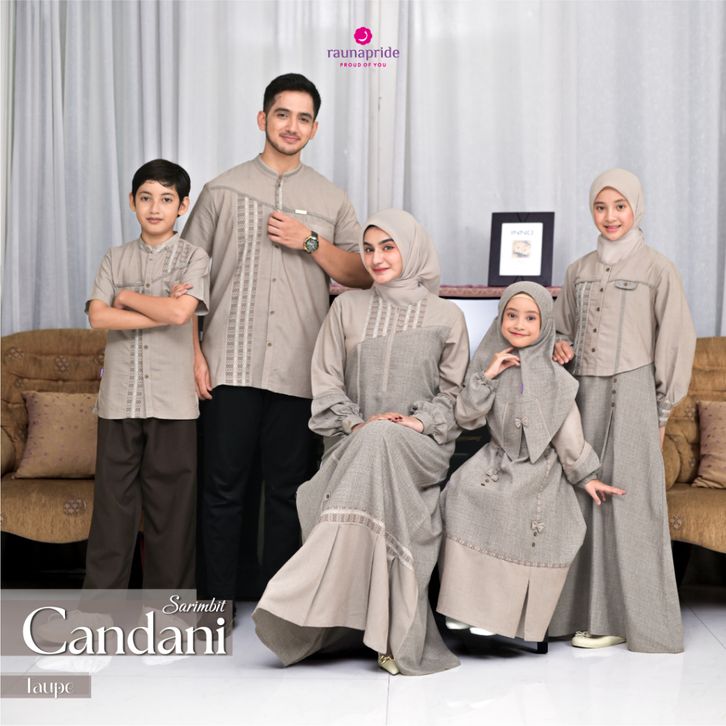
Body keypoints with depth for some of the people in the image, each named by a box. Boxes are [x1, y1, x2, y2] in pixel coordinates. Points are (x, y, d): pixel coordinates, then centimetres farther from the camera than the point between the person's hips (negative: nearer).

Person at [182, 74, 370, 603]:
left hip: (299, 370, 1)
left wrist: (311, 243, -6)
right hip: (231, 365, -1)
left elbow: (363, 275, 8)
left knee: (289, 491, 6)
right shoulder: (223, 190, 7)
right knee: (224, 488, 1)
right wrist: (194, 352, -3)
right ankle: (217, 602, 12)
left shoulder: (332, 200, 12)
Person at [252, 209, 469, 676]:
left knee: (380, 445, -36)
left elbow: (455, 390, 9)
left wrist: (418, 421, -10)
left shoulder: (447, 316, 12)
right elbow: (327, 383, 10)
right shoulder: (347, 308, 15)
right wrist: (357, 423, -8)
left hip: (419, 446, -1)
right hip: (355, 443, 2)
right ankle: (396, 633, -29)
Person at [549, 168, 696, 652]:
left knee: (629, 501, -3)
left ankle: (635, 617, 6)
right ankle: (592, 612, 9)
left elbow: (677, 341, -1)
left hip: (631, 393, -4)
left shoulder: (657, 270, -1)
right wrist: (560, 349, 2)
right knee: (586, 499, 2)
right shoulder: (579, 271, 13)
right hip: (585, 394, 4)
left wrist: (662, 410, -2)